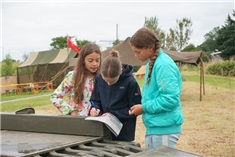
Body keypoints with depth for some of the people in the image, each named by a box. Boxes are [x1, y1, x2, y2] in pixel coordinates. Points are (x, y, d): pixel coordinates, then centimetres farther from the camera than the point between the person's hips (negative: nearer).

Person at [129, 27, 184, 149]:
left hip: (164, 129, -9)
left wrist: (144, 107, -15)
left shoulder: (164, 65, -17)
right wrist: (143, 106, 7)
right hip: (154, 126, 9)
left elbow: (170, 99, -23)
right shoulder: (151, 64, 12)